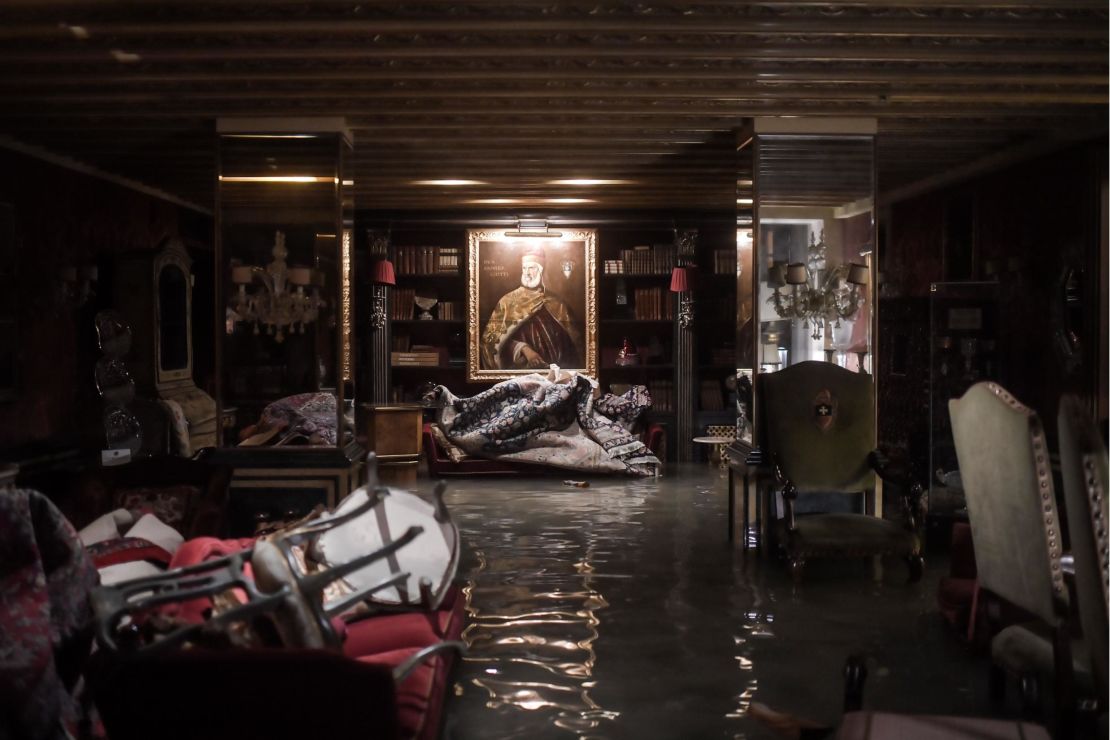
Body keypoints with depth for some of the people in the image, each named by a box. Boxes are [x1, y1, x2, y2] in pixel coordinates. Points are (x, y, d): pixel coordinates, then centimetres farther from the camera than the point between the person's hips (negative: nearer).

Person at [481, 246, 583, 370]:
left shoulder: (556, 303, 10)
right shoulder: (508, 301, 5)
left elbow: (573, 341, 14)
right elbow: (493, 336, -1)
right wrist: (523, 348, -13)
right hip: (520, 369, -1)